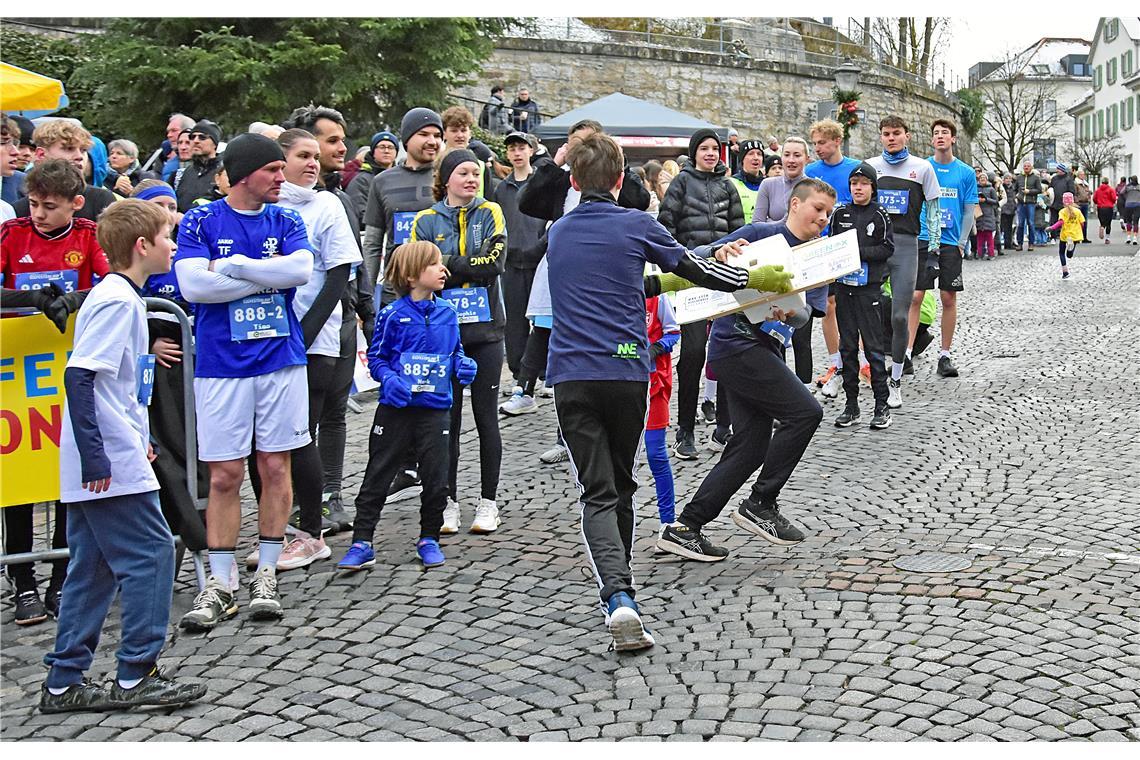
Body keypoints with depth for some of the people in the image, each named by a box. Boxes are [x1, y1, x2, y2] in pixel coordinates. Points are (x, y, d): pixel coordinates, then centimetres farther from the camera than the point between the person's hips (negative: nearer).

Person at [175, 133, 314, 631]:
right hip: (222, 365, -2)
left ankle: (266, 575, 17)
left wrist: (232, 264, -11)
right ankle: (219, 585, 10)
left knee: (275, 468, 5)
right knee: (225, 475, 0)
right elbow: (193, 284, -14)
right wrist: (268, 275, -10)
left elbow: (300, 270, -11)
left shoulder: (286, 222, 8)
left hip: (282, 360, 2)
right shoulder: (200, 221, 0)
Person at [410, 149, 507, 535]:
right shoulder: (425, 221, 6)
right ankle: (449, 502, 14)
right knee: (447, 417, 5)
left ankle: (488, 502, 13)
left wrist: (446, 265, -11)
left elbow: (496, 261, -10)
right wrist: (471, 269, -13)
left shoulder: (490, 213, 5)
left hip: (485, 330, 0)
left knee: (486, 417, 4)